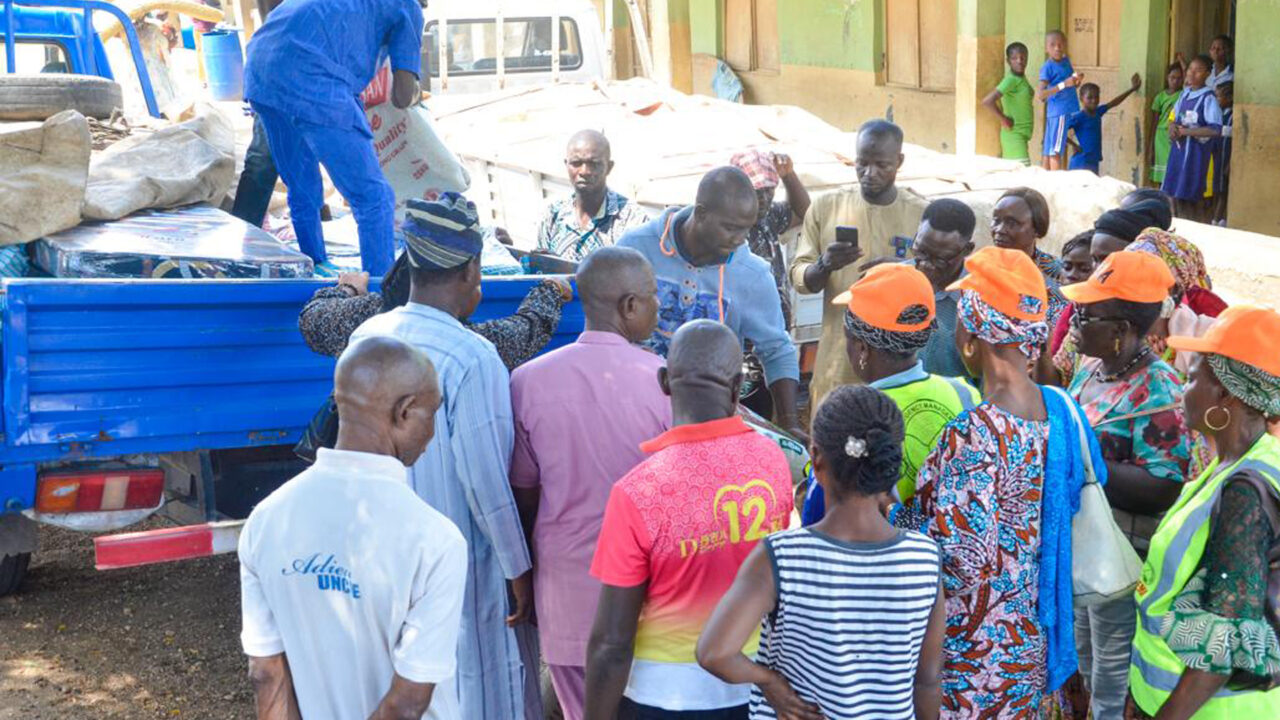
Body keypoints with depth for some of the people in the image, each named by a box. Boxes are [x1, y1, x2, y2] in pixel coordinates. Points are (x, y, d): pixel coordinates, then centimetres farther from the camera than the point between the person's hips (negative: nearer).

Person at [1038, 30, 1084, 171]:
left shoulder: (1066, 61, 13)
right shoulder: (1047, 67, -10)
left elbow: (1071, 84, 28)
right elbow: (1040, 95, -20)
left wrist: (1077, 79, 4)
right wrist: (1064, 84, -26)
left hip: (1069, 111, 8)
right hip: (1059, 112, -8)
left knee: (1048, 152, 9)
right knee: (1056, 152, -9)